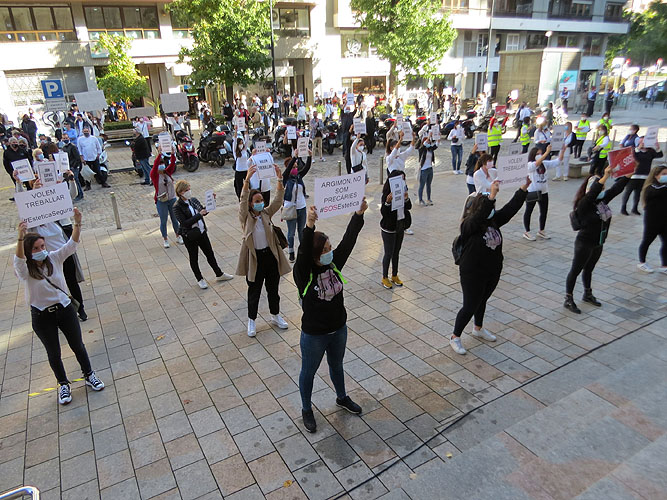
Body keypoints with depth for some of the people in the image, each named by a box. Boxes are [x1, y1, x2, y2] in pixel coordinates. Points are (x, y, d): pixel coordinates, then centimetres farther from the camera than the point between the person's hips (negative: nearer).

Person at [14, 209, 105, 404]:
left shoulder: (55, 258, -5)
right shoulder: (24, 270, -14)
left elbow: (72, 244, -17)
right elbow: (19, 259, -37)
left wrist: (77, 223, -33)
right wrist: (20, 238, -55)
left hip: (65, 309, 2)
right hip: (42, 316, -2)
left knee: (77, 346, 15)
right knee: (54, 353, 13)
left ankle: (89, 375, 37)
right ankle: (64, 385, 34)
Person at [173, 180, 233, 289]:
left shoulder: (193, 200, 0)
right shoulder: (177, 207, -18)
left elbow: (204, 211, 13)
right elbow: (184, 223, -25)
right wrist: (199, 215, -26)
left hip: (202, 232, 6)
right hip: (190, 236, -5)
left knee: (210, 254, 16)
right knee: (194, 258, 12)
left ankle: (219, 275, 32)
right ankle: (200, 279, 30)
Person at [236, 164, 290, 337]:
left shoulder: (266, 213, 1)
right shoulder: (245, 217, -10)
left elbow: (278, 200, -12)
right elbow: (243, 201, -28)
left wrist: (279, 179, -26)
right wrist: (247, 180, -41)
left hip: (271, 255, 4)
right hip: (255, 258, -4)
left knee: (273, 288, 19)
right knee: (254, 291, 11)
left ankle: (275, 315, 39)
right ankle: (251, 320, 30)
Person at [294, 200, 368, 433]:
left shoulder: (334, 263, -10)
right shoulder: (303, 274, -25)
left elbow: (348, 240, -17)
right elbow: (303, 254, -45)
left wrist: (359, 214, -28)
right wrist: (309, 227, -61)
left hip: (339, 329, 5)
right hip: (314, 335, -5)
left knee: (337, 365, 29)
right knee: (308, 372, 19)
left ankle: (342, 398, 55)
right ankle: (306, 410, 43)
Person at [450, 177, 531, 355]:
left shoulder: (494, 220, -1)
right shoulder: (468, 224, -22)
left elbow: (511, 208, -5)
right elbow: (480, 215, -42)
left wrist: (524, 188, -13)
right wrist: (491, 196, -52)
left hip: (493, 271, 7)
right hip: (473, 274, -7)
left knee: (482, 300, 26)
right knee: (470, 306, 2)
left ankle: (478, 328, 49)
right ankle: (455, 337, 20)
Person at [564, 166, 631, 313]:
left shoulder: (603, 200, 1)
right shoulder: (584, 204, -21)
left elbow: (616, 189, 4)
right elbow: (592, 193, -39)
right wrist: (604, 177, -46)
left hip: (598, 244, 8)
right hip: (584, 243, -8)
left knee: (589, 269, 22)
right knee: (576, 270, 1)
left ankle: (587, 295, 39)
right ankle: (568, 300, 9)